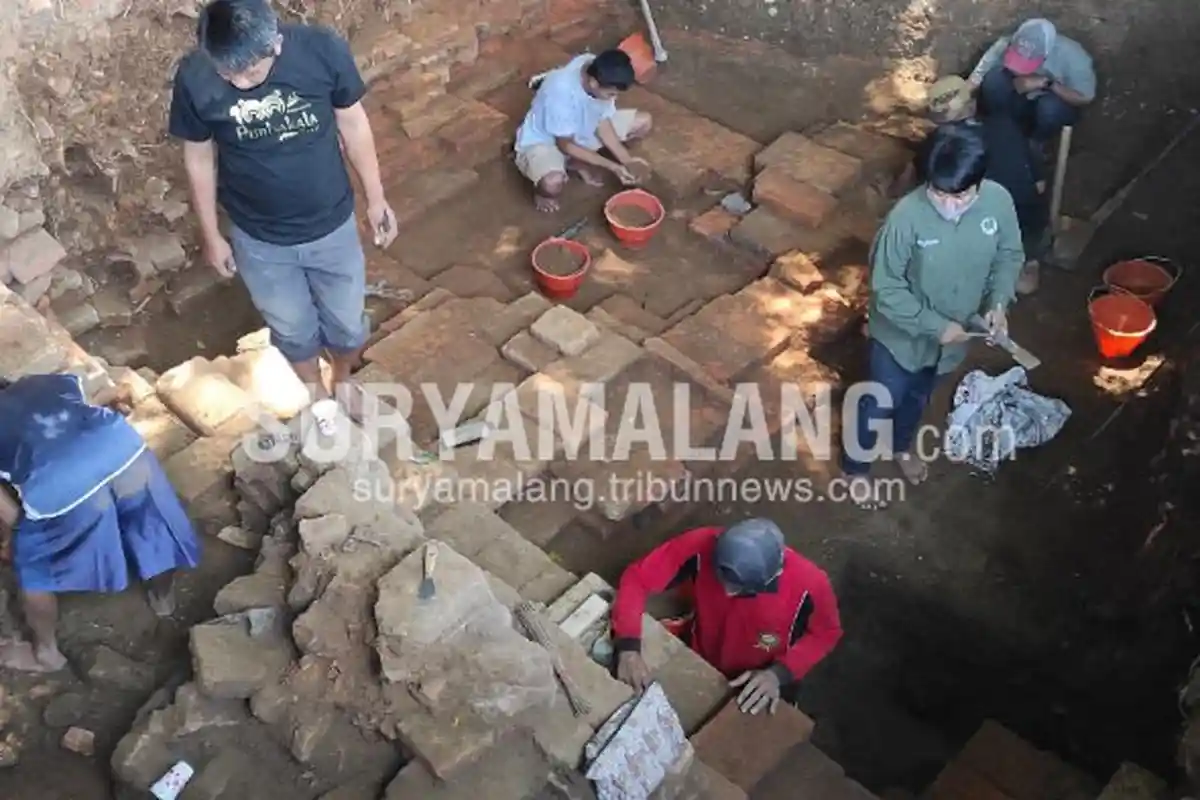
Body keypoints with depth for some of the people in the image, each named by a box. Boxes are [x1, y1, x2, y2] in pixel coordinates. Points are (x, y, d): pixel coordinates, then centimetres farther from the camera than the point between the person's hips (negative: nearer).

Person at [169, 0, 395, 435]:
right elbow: (199, 158, -6)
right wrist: (211, 235, 3)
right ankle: (317, 393, 52)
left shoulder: (324, 50, -23)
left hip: (331, 226, 0)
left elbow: (353, 125, -7)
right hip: (259, 240, 0)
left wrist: (376, 198, 2)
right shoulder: (194, 78, -22)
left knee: (346, 323, 20)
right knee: (292, 329, 22)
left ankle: (343, 381, 53)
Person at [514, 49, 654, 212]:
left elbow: (603, 122, -6)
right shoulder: (562, 91, -39)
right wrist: (611, 166, -28)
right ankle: (541, 190, -1)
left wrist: (627, 161, -15)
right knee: (553, 183, -41)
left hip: (581, 130, 8)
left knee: (643, 122, 1)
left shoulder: (598, 73, -19)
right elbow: (566, 145, -27)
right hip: (543, 141, -7)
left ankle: (578, 162, 6)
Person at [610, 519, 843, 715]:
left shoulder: (808, 584, -38)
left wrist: (779, 673, -29)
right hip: (701, 668, 2)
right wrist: (628, 648, -38)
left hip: (764, 687, -1)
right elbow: (636, 578, -25)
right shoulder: (701, 547, -36)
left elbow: (826, 633, -16)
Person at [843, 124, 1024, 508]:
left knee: (919, 396, 30)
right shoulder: (907, 216, -33)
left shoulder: (998, 201, -20)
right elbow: (886, 288, -23)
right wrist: (934, 325, -25)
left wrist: (998, 302, -16)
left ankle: (901, 446, 60)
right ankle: (855, 468, 43)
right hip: (901, 333, -4)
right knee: (880, 403, 17)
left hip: (955, 333, 4)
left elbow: (1009, 256, -1)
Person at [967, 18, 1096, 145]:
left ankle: (1035, 144, -5)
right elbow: (975, 80, -23)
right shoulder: (1005, 46, -25)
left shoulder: (1072, 56, -29)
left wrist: (1046, 83, -32)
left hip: (1055, 107, -2)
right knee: (993, 79, -27)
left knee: (1050, 107, -37)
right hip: (1018, 100, 2)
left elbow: (1084, 98, -21)